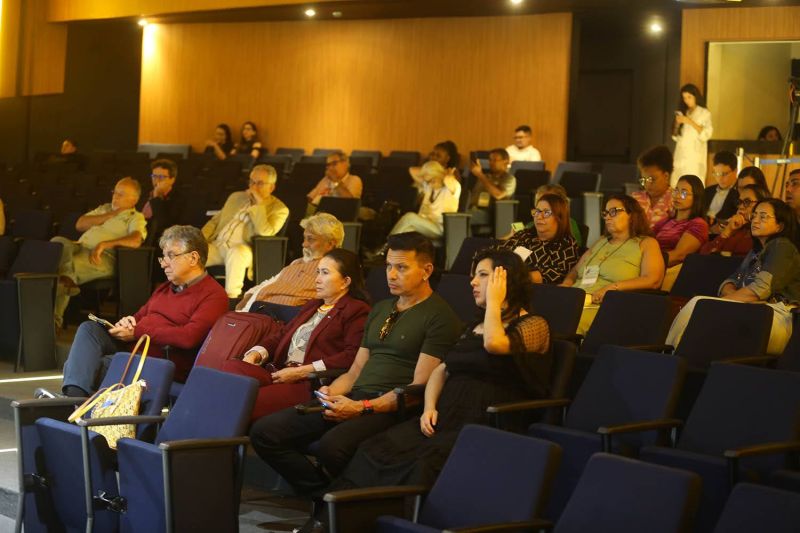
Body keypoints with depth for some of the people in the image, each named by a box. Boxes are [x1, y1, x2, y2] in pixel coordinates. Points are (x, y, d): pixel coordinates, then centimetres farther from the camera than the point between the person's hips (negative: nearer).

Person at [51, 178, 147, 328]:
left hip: (104, 256, -6)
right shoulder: (105, 208, 31)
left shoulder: (136, 218, 10)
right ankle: (67, 281, -42)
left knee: (69, 265, -32)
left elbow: (135, 241, -13)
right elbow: (80, 225, 17)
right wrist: (109, 216, 8)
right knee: (58, 242, -27)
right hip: (80, 247, 6)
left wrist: (104, 244, -22)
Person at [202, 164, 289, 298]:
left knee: (236, 251, -40)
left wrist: (259, 203, -10)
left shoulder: (279, 209, 4)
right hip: (217, 246, 5)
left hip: (242, 251, -5)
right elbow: (215, 221, 24)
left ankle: (232, 296, -39)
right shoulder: (236, 197, 23)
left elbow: (264, 233, -12)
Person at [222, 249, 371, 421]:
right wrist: (255, 355, 4)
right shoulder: (312, 306, 33)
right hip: (280, 375, 8)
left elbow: (351, 356, -11)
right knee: (231, 366, -24)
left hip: (313, 384, -7)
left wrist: (300, 372, -13)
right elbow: (281, 335, 26)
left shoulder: (358, 311, 4)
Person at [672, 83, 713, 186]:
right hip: (680, 154, 4)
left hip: (695, 155, -4)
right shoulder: (682, 113, 16)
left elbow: (706, 134, -9)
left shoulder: (704, 113, 3)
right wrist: (677, 124, -2)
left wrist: (690, 122, -14)